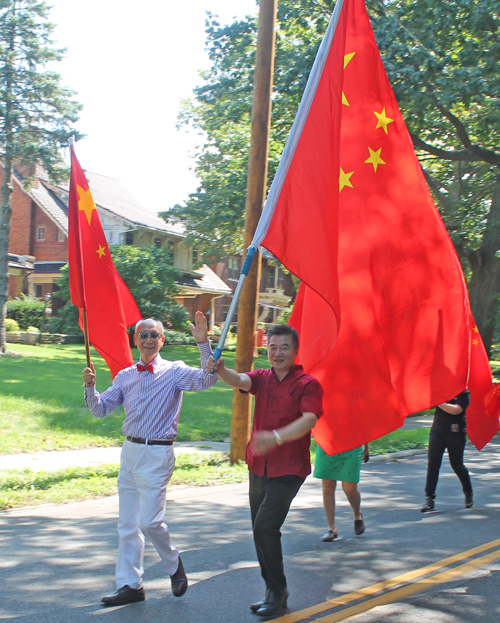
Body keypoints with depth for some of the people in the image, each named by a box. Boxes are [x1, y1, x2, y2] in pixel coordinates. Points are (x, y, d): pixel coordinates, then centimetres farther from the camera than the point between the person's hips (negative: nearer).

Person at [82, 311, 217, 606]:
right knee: (127, 523, 10)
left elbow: (208, 379, -21)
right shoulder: (125, 376, 11)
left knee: (149, 520, -9)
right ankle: (130, 585, 19)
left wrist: (203, 343, -29)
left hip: (157, 454, -6)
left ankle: (174, 564, 20)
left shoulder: (175, 372, -5)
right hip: (130, 450, 6)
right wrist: (90, 386, -9)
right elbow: (101, 409, 9)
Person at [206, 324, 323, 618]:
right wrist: (221, 370, -35)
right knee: (261, 531, 12)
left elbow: (309, 420, -21)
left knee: (265, 527, -15)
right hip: (259, 467, 6)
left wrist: (276, 437, -38)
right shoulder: (263, 378, 8)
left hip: (288, 469, -6)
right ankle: (274, 593, 26)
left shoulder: (307, 384, -7)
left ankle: (277, 590, 1)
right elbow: (241, 381, -12)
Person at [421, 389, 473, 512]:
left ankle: (468, 493, 31)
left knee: (456, 464, 5)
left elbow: (455, 410, -20)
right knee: (432, 462, -7)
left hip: (455, 432, -4)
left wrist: (437, 401, -23)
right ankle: (429, 498, -4)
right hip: (437, 430, 4)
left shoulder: (464, 393, -6)